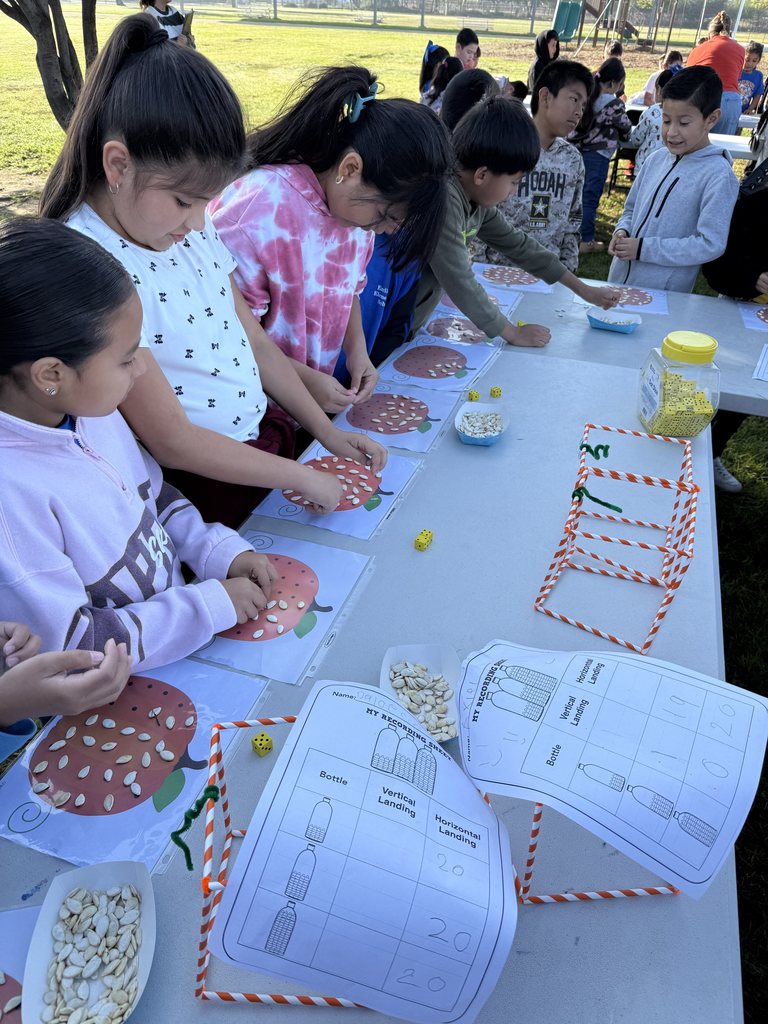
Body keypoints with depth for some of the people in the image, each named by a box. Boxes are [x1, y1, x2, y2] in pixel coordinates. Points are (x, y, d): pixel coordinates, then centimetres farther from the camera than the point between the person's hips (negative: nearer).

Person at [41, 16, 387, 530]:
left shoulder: (193, 225, 1)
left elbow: (256, 342, 9)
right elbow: (174, 443, -22)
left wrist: (329, 433, 7)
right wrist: (302, 478, -16)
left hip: (271, 434, 7)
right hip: (204, 490, -7)